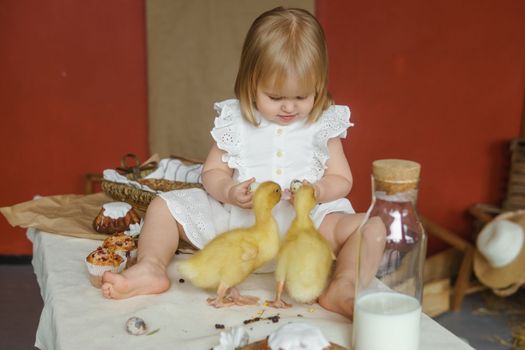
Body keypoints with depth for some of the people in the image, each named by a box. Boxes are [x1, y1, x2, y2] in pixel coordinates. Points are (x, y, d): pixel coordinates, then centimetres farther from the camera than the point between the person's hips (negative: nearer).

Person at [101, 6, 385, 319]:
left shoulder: (324, 124, 1)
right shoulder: (234, 121, 1)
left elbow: (342, 179, 3)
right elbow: (212, 172, 5)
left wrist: (318, 191, -21)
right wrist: (229, 192, -19)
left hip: (304, 219, -1)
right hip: (236, 216, 2)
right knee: (164, 207, -5)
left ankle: (343, 289, -44)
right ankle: (151, 268, -21)